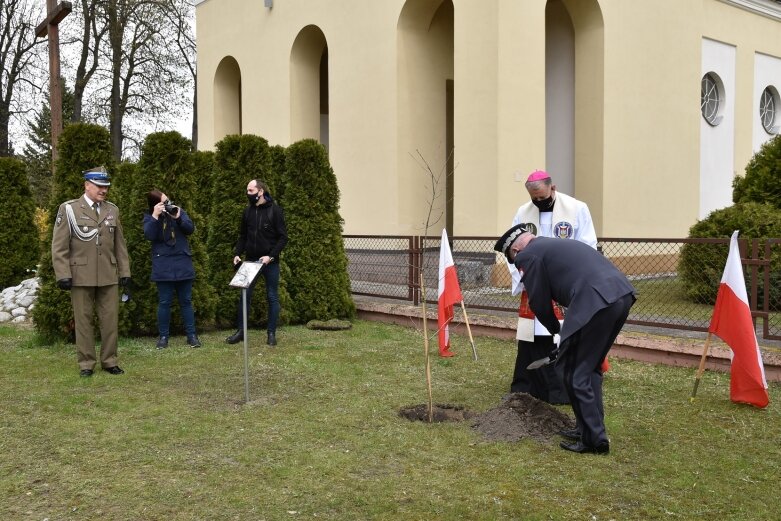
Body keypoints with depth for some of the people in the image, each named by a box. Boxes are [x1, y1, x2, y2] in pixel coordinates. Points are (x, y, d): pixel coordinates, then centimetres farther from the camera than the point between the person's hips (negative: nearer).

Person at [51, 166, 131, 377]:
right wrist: (63, 274, -10)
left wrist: (124, 271, 7)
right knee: (83, 320, 4)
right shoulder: (68, 209, -2)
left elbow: (120, 244, 12)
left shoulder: (112, 210, 9)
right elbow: (59, 246, -4)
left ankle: (109, 361, 15)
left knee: (110, 319, 4)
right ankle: (86, 363, 13)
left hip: (108, 276, 3)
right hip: (81, 276, -3)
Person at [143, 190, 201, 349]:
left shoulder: (178, 211, 5)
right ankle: (163, 336, 11)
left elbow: (190, 229, -5)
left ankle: (191, 335, 10)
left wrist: (178, 218, -20)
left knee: (186, 301, 6)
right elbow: (149, 235, -16)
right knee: (164, 302, 1)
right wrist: (155, 216, -23)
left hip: (183, 264, 2)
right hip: (163, 266, -2)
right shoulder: (149, 217, 1)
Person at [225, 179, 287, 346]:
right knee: (245, 296, 6)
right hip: (251, 261, 4)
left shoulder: (275, 210, -8)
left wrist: (271, 256, -19)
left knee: (272, 297, 4)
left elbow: (283, 237, -9)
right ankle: (241, 331, 15)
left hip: (270, 262, -4)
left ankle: (271, 333, 12)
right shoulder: (248, 211, 6)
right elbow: (243, 236, 13)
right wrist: (237, 253, -1)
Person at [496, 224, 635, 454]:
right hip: (623, 294, 9)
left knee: (575, 373, 6)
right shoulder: (560, 245, 31)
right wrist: (567, 331, 32)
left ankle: (593, 439, 12)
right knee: (590, 367, 23)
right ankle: (590, 427, 33)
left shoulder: (527, 256, 6)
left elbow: (539, 303, 7)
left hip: (595, 303, -9)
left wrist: (557, 331, 24)